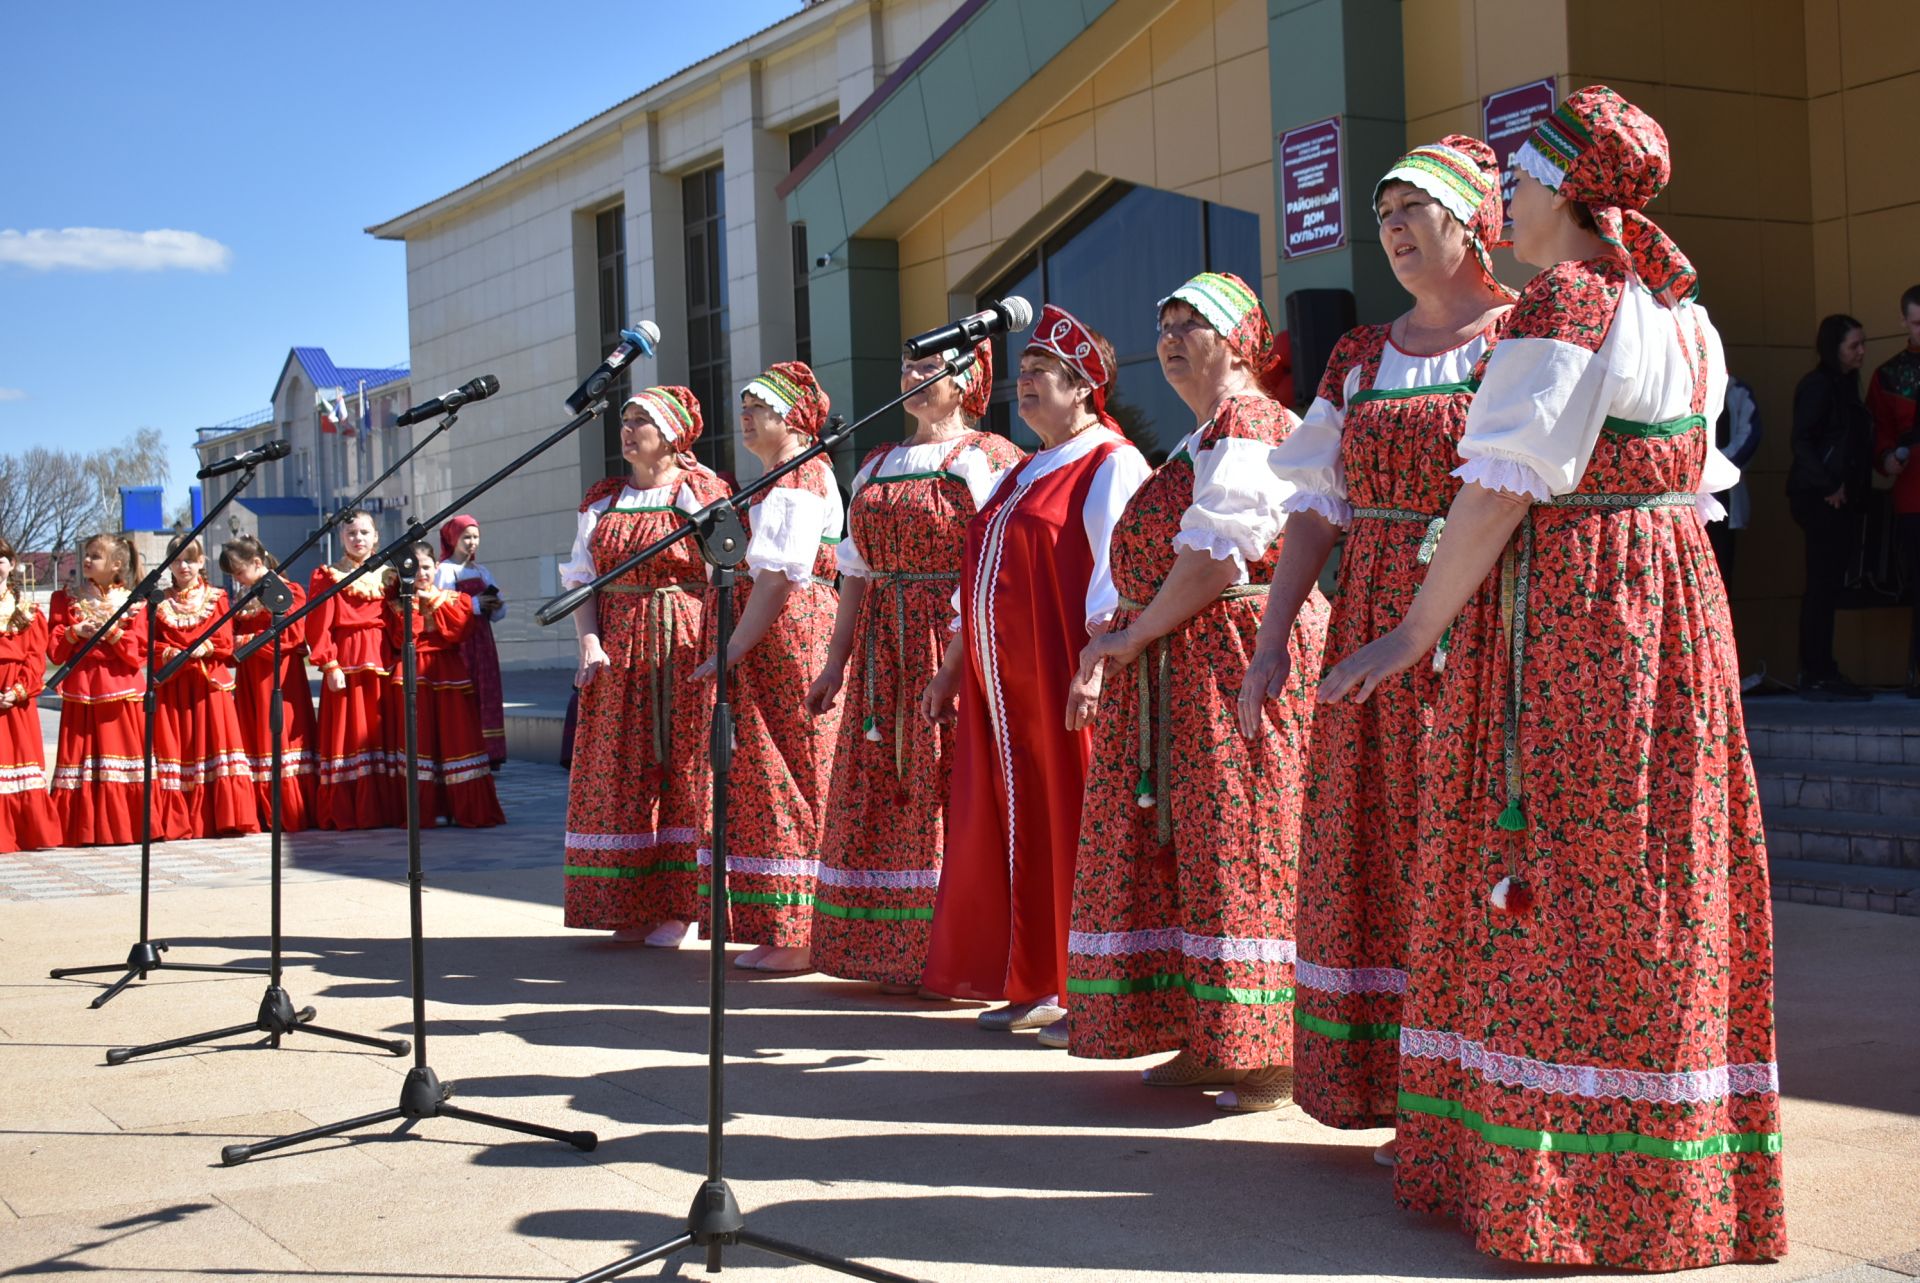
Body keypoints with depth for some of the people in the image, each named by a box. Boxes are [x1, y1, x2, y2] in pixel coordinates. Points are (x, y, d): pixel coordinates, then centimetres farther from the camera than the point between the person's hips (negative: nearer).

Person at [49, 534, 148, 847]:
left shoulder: (133, 603, 8)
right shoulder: (66, 598, 11)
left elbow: (138, 654, -1)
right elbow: (55, 650, 4)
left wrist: (112, 631, -14)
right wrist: (76, 631, -13)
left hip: (121, 691, -1)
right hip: (80, 690, 1)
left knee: (122, 759, -2)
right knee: (81, 762, -3)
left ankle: (127, 827, 5)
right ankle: (84, 830, 0)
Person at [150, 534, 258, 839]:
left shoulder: (216, 598, 9)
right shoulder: (160, 602, 12)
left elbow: (226, 643, 2)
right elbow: (151, 644, 6)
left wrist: (203, 649, -15)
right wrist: (168, 654, -13)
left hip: (209, 683, -1)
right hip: (171, 686, 1)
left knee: (212, 742, -4)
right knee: (173, 746, -2)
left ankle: (225, 819, -1)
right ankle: (177, 822, 2)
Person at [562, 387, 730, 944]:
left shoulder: (702, 494, 1)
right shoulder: (601, 502, 14)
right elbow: (580, 579, 11)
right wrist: (590, 643, -4)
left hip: (685, 653, -4)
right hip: (617, 655, 4)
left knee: (684, 770, -3)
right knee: (619, 774, 4)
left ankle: (679, 906, 2)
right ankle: (632, 906, 12)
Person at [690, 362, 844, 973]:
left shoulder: (798, 477, -11)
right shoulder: (781, 478, 22)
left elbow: (778, 577, -20)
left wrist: (732, 652, -20)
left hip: (789, 640, -10)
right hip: (772, 647, 10)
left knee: (792, 781, -6)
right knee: (763, 780, 10)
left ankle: (800, 938, -1)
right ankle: (782, 933, 15)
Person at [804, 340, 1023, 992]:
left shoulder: (990, 460, -3)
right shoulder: (877, 467, 17)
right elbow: (858, 572, 18)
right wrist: (836, 662, 13)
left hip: (961, 642, -6)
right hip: (885, 653, 7)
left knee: (956, 789, -7)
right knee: (884, 793, 6)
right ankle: (898, 954, 14)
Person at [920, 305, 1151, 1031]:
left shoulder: (1111, 466, -6)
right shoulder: (1021, 474, 21)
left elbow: (1115, 585, -16)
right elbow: (978, 583, 23)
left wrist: (1094, 669, -25)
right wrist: (950, 671, 21)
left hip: (1059, 684, -8)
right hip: (999, 685, 9)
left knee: (1071, 826, -4)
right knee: (1008, 827, 9)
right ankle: (1031, 984, 18)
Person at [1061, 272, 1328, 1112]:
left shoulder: (1247, 427, -10)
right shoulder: (1201, 441, 23)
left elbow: (1216, 559, -19)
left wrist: (1132, 636, -10)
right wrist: (1107, 655, 14)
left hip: (1238, 660, -10)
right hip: (1174, 671, 10)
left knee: (1238, 846, -8)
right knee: (1181, 846, 10)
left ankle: (1275, 1052, -2)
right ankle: (1210, 1040, 17)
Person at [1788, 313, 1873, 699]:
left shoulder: (1845, 385, 18)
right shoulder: (1817, 384, -9)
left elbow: (1855, 443, 18)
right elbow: (1801, 442, -17)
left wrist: (1852, 490, 8)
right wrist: (1828, 487, -19)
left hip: (1840, 499, 9)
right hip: (1820, 498, -9)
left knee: (1827, 586, 9)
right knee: (1824, 585, -8)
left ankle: (1820, 673, 12)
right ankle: (1817, 676, -6)